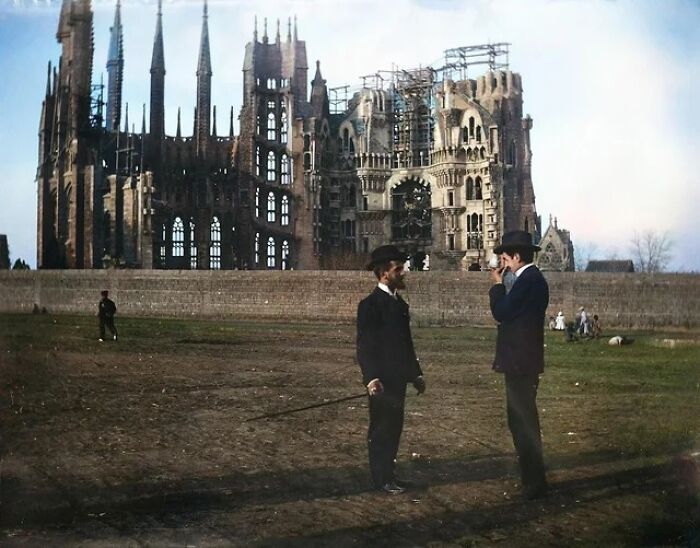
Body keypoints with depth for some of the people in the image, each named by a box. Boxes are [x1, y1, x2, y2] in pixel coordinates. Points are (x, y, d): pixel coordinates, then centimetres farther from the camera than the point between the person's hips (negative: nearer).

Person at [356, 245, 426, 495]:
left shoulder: (399, 303, 14)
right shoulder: (370, 304, -12)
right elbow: (364, 345, -16)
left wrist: (416, 373, 17)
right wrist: (371, 378, -24)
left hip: (398, 378, 8)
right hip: (381, 380, -8)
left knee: (394, 427, 13)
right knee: (381, 429, 1)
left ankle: (388, 473, 23)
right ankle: (382, 479, 9)